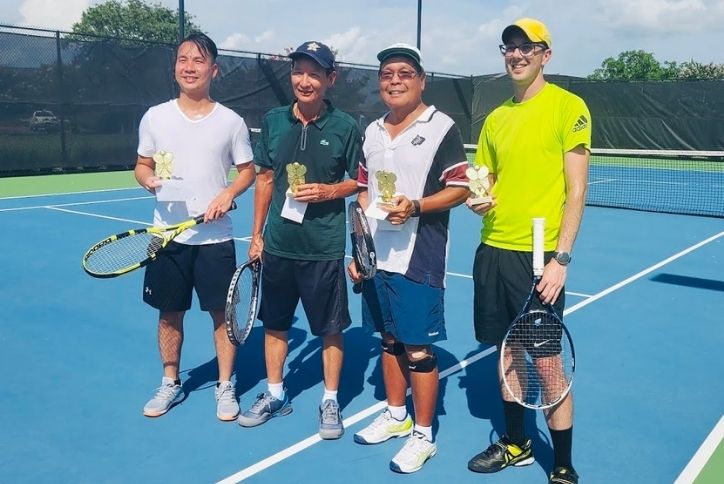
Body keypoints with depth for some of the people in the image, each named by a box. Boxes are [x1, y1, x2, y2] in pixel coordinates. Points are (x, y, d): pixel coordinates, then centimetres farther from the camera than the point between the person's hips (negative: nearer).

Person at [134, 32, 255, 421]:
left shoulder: (231, 122, -2)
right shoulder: (155, 117, 2)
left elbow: (247, 170, 5)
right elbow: (142, 165, 11)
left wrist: (229, 193, -14)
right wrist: (150, 180, -12)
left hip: (214, 236, -1)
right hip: (167, 234, 2)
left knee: (222, 313, 5)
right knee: (169, 313, 12)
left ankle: (225, 386, 23)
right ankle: (170, 384, 31)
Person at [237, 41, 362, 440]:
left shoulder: (345, 127, -6)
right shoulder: (273, 120, 4)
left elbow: (360, 181, 2)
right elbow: (265, 178, 11)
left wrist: (328, 190, -17)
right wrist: (257, 234, 10)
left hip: (324, 247, -3)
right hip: (277, 244, 4)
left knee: (330, 327, 7)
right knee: (274, 321, 15)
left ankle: (330, 401, 25)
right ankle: (275, 395, 33)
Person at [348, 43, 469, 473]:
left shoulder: (442, 127, -7)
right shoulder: (372, 132, 12)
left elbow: (460, 189, -9)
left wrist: (416, 206, -24)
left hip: (418, 261, -6)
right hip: (377, 258, 6)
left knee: (418, 348, 0)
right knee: (389, 340, 16)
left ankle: (424, 436, 16)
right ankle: (396, 416, 34)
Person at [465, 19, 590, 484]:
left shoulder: (569, 106, -5)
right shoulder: (495, 118, 13)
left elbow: (576, 191, -9)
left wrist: (561, 258, -16)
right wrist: (478, 198, -3)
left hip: (538, 256, -6)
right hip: (492, 252, 6)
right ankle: (516, 444, 32)